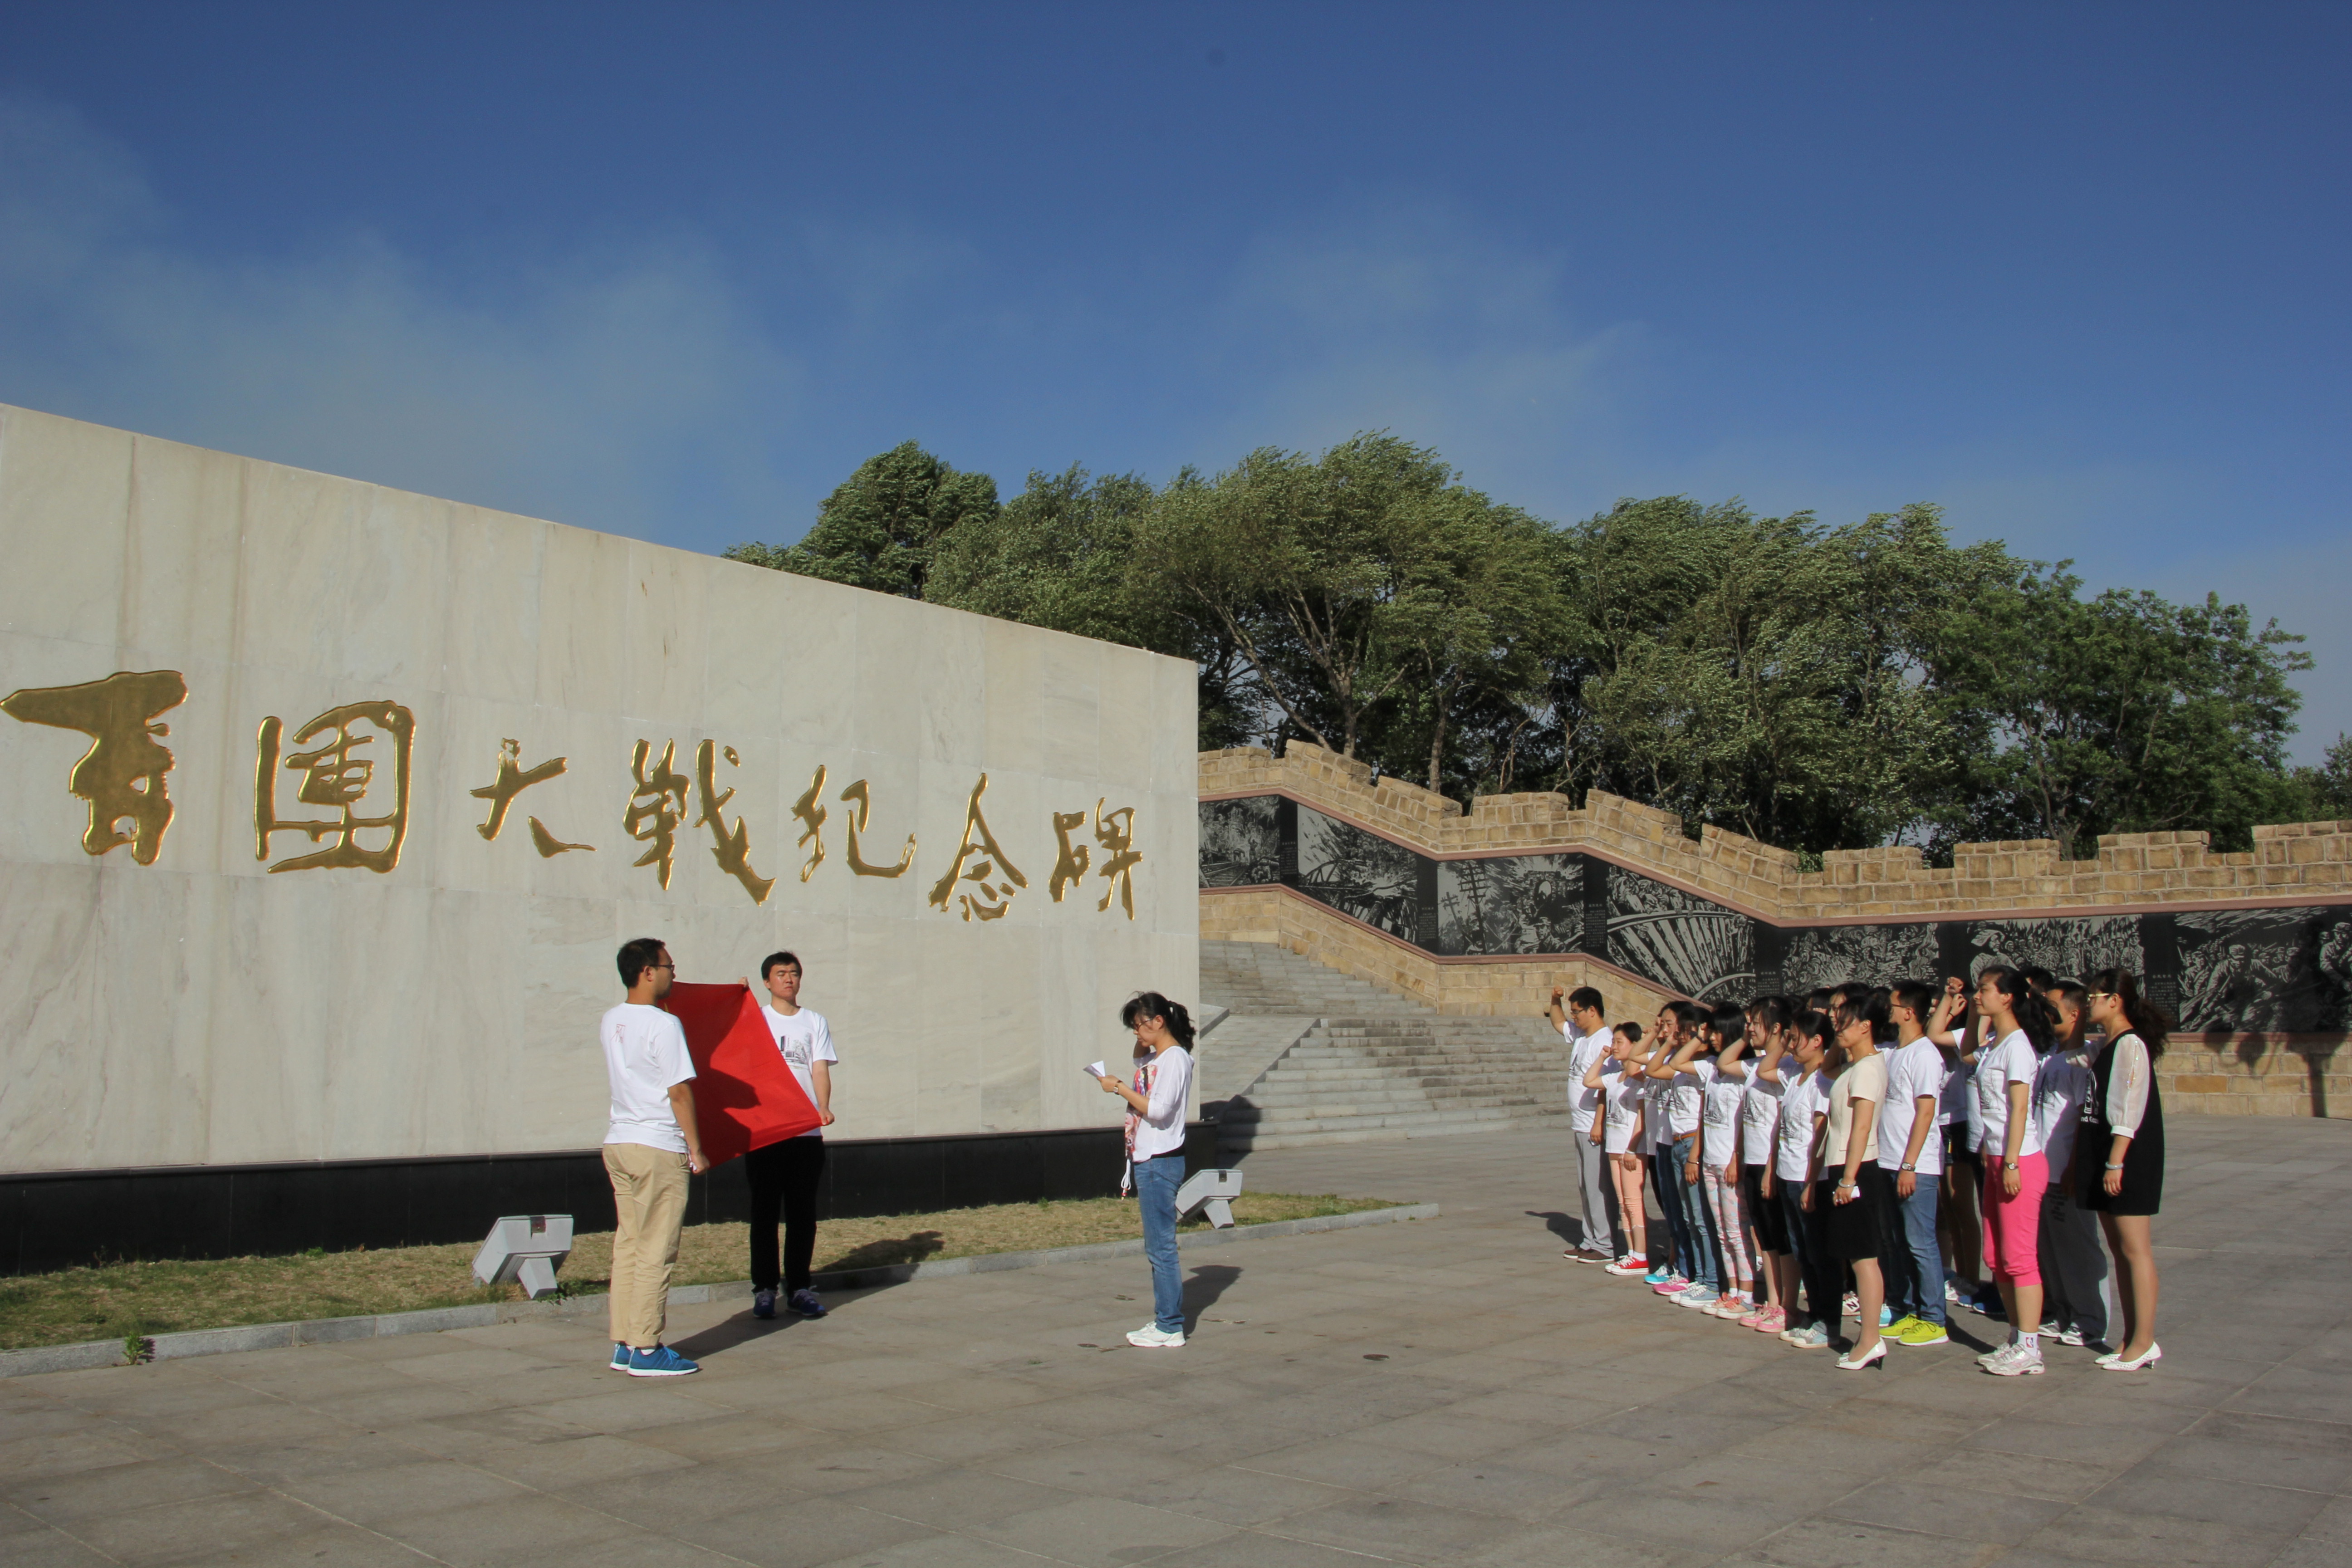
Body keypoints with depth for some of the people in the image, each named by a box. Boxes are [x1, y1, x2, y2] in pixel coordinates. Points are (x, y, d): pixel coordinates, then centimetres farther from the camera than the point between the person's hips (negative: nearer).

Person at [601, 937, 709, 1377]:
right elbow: (680, 1092, -15)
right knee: (656, 1251, -2)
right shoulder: (663, 1024, -14)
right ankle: (646, 1350, 2)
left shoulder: (611, 1020, 9)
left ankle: (624, 1345, 17)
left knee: (628, 1245, 12)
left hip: (618, 1142, 8)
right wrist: (696, 1148, -8)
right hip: (658, 1147, -8)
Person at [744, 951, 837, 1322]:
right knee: (764, 1211, 2)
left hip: (806, 1131, 1)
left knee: (803, 1212, 4)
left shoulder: (815, 1022, 12)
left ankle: (799, 1287, 11)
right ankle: (764, 1288, 9)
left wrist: (823, 1108, -15)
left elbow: (820, 1070, 3)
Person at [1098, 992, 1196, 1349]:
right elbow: (1139, 1060, 36)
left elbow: (1158, 1109, -23)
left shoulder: (1175, 1058, -13)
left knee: (1161, 1245, -6)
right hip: (1146, 1159, 10)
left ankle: (1170, 1329, -2)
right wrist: (1143, 1041, 17)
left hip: (1161, 1161, -10)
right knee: (1156, 1246, 14)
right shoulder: (1154, 1057, 13)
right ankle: (1165, 1319, 21)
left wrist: (1120, 1089, -15)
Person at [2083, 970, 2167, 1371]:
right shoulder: (2108, 1046, 14)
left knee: (2134, 1250, -5)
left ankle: (2144, 1342, 0)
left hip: (2130, 1160, -9)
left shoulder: (2130, 1044, -13)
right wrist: (2085, 1161, 18)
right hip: (2105, 1160, 9)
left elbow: (2130, 1109, -19)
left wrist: (2115, 1162, -20)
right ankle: (2132, 1339, 15)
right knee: (2118, 1249, 10)